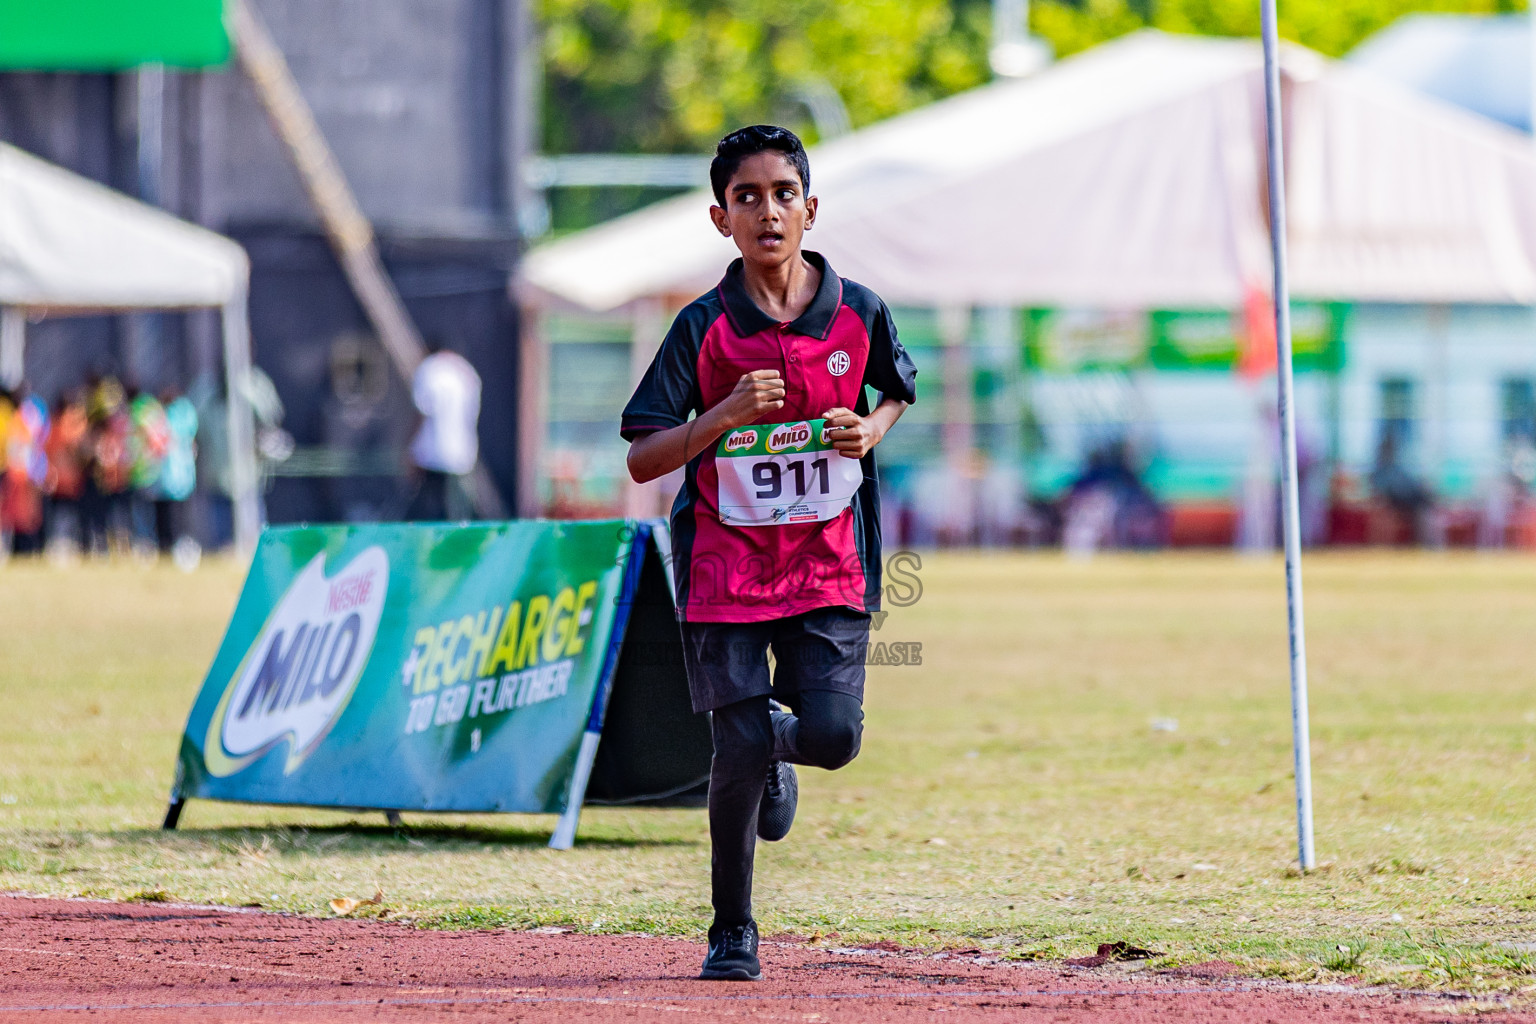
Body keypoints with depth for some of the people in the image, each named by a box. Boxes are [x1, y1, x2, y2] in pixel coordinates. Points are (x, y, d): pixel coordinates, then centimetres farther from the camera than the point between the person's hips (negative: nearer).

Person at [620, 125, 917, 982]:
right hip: (727, 562, -2)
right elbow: (643, 459, -8)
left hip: (829, 562, 2)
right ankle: (732, 933, 13)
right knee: (740, 751, -7)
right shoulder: (705, 328, -8)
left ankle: (774, 744, 27)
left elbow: (899, 390, 20)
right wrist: (728, 414, -23)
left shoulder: (858, 312, -1)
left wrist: (872, 430, -3)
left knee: (831, 735, -12)